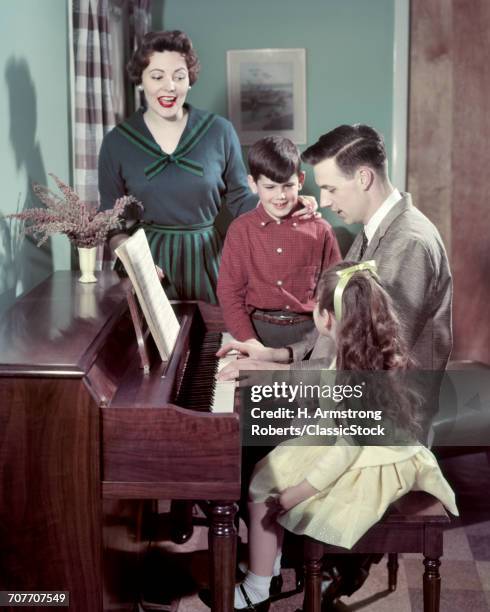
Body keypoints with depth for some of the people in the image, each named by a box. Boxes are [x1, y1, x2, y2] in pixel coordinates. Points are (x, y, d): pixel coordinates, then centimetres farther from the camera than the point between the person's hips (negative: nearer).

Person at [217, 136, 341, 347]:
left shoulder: (320, 230, 5)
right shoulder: (240, 230, 4)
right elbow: (229, 292, 2)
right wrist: (249, 340, -9)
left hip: (309, 330, 0)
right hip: (258, 329, 0)